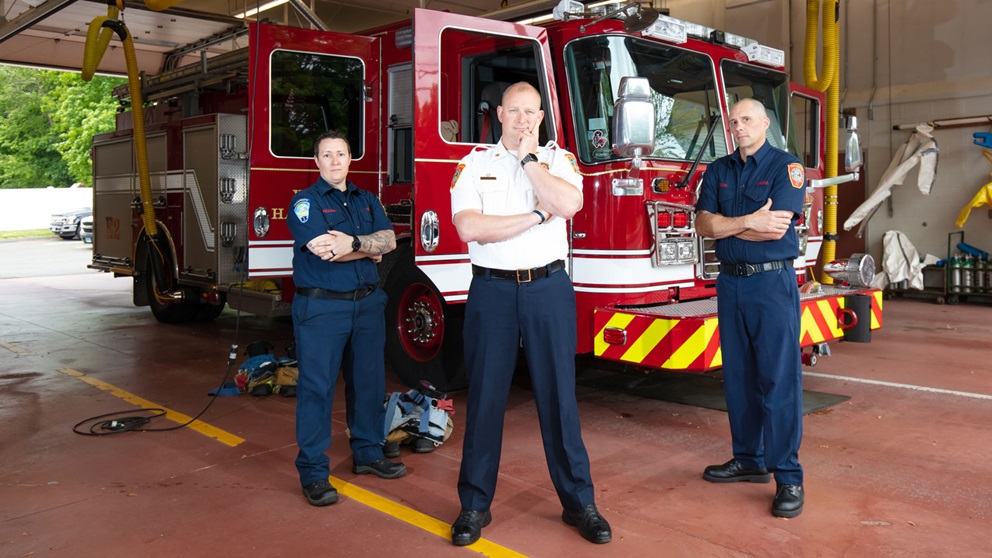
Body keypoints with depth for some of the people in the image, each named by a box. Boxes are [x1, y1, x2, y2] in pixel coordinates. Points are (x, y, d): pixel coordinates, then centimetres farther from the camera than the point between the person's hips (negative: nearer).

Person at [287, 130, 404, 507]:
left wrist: (351, 242, -17)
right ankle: (313, 473, 5)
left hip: (367, 303, 6)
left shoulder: (367, 201, 14)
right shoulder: (305, 202, -3)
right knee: (316, 386, -3)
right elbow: (324, 251, -18)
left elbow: (389, 240, -1)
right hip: (321, 306, -6)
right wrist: (369, 249, -5)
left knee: (369, 380, 13)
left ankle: (368, 454, 28)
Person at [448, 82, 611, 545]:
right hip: (492, 290, 0)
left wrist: (528, 157, -6)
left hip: (548, 289, 0)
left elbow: (568, 204, -14)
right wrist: (536, 216, -9)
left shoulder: (558, 160, 8)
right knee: (485, 399, 5)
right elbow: (469, 228, -10)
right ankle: (475, 504, 17)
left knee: (558, 396, 5)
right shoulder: (474, 164, 6)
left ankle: (579, 502, 17)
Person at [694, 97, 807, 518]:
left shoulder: (786, 166, -3)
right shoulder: (718, 171, 12)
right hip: (731, 282, 5)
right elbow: (703, 224, -1)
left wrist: (725, 225, -6)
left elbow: (775, 229, -16)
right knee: (738, 378, 10)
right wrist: (748, 222, -15)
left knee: (778, 380, -5)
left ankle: (788, 476, 1)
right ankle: (749, 460, 22)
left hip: (773, 283, -5)